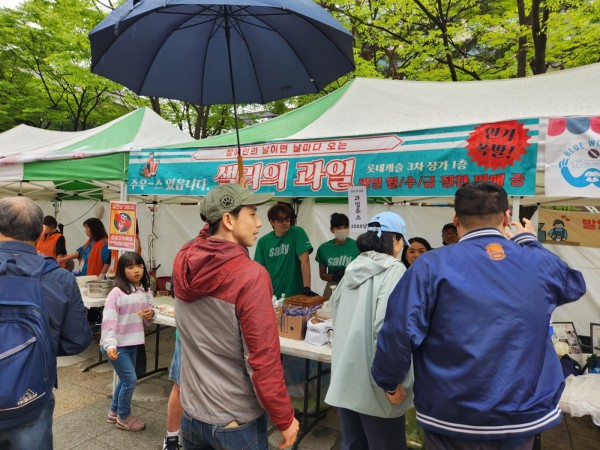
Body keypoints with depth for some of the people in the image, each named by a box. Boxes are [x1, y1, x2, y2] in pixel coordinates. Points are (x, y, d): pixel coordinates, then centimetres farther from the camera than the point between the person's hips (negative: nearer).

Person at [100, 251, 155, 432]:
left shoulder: (146, 291, 2)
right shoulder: (117, 293, -18)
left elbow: (148, 318, 12)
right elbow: (109, 321, -21)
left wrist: (151, 314, -11)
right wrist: (110, 344, -31)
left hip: (133, 343, 7)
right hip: (117, 344, -7)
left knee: (125, 379, 20)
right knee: (130, 380, -3)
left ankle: (114, 412, 41)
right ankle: (124, 417, 19)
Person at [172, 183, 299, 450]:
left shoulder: (182, 261, -8)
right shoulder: (251, 276, -26)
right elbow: (263, 359, -22)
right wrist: (284, 418, -11)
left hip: (192, 413, 6)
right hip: (236, 421, -5)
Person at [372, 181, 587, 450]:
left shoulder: (433, 266, -14)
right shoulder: (541, 264, -2)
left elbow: (399, 334, -19)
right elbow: (575, 284, 21)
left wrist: (388, 381, 0)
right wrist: (529, 242, 31)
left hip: (452, 420, -3)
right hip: (526, 416, 4)